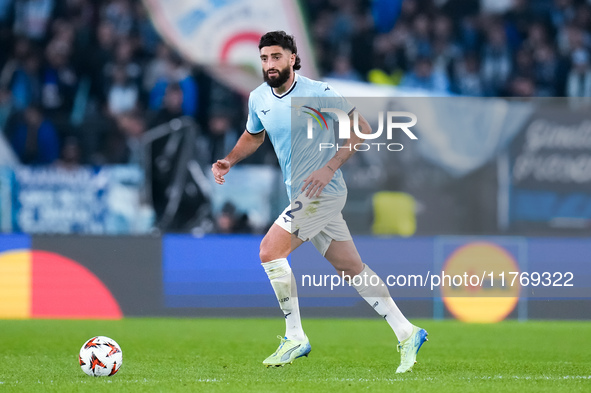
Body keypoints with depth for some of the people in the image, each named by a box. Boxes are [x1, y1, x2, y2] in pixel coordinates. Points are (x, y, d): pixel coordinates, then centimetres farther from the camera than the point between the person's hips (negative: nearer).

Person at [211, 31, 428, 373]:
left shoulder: (317, 93, -15)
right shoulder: (259, 98, 6)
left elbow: (361, 128, -11)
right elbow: (253, 136, 25)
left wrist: (329, 168, -20)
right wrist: (230, 161, 7)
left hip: (323, 191, -7)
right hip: (301, 195, 7)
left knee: (270, 251, -15)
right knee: (352, 268, 9)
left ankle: (295, 338, -6)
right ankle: (406, 333, 16)